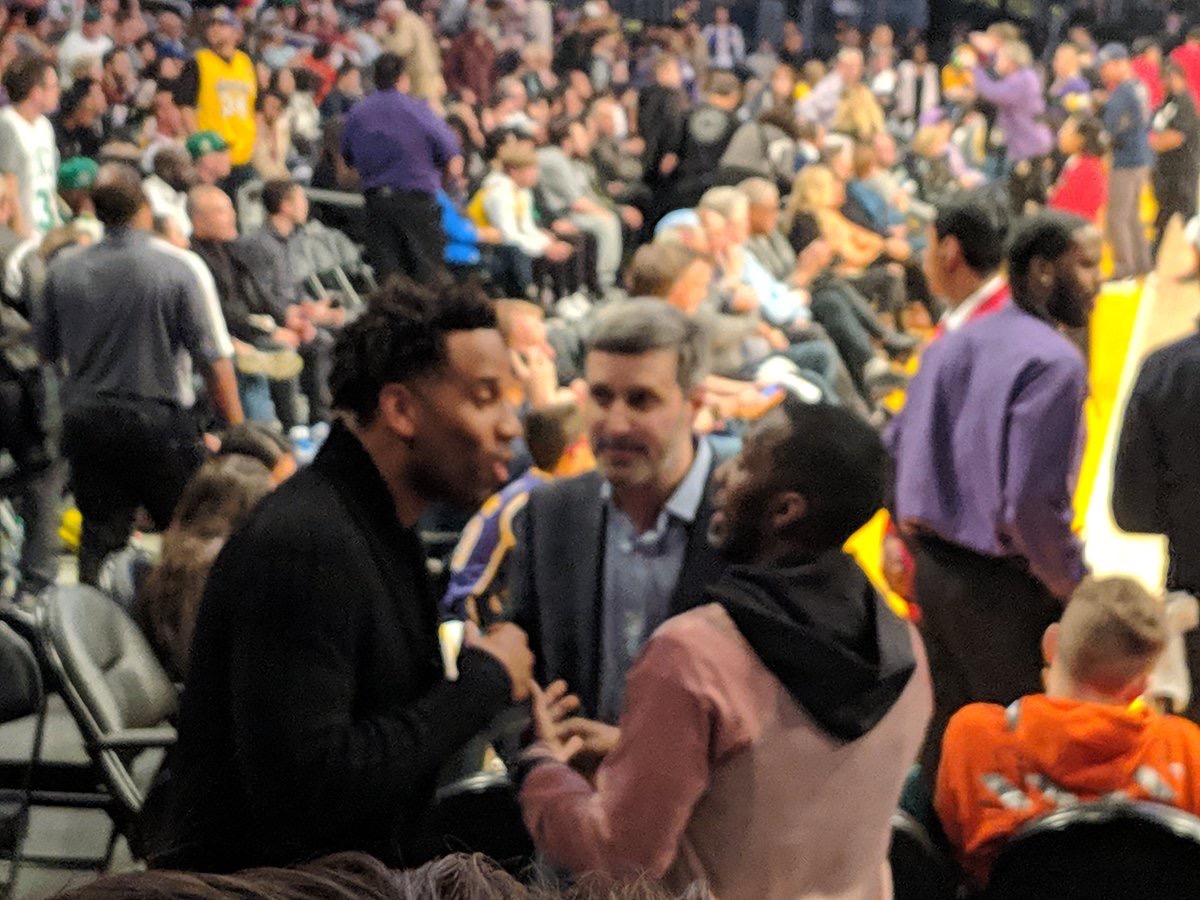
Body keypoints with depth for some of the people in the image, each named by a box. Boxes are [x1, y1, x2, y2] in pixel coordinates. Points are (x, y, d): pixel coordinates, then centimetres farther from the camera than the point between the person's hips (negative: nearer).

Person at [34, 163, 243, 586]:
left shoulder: (62, 274, 0)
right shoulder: (174, 272, -10)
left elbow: (46, 349, 12)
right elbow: (212, 360, -9)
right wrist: (237, 429, -1)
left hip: (84, 420, 4)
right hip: (154, 421, -4)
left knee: (100, 538, 9)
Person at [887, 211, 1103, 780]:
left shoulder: (951, 344, 9)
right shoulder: (1055, 363, -17)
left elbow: (894, 451, 12)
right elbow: (1032, 502, -24)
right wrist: (1077, 589, -11)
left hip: (935, 569, 8)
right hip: (1003, 587, -8)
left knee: (944, 738, 19)